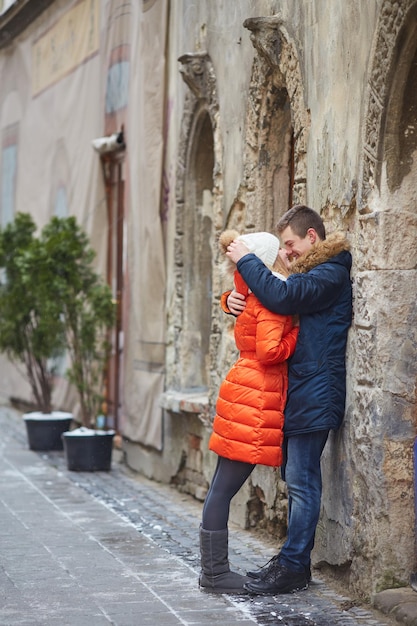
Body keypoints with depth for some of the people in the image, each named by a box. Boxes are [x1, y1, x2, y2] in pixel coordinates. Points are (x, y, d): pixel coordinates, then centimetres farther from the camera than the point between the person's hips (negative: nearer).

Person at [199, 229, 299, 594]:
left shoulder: (255, 299, 15)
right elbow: (269, 351, -20)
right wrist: (297, 333, -7)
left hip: (244, 396, 10)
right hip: (255, 402, -10)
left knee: (223, 487, 10)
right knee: (225, 488, -5)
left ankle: (214, 570, 16)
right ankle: (215, 574, 0)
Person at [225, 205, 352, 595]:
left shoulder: (331, 274, -11)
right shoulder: (309, 273, 20)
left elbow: (281, 297, -25)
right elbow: (268, 302, 21)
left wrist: (246, 260, -13)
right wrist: (235, 299, -1)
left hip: (314, 394, -10)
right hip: (295, 393, 10)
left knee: (302, 480, -7)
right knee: (296, 478, 13)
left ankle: (293, 567, -4)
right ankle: (292, 560, 19)